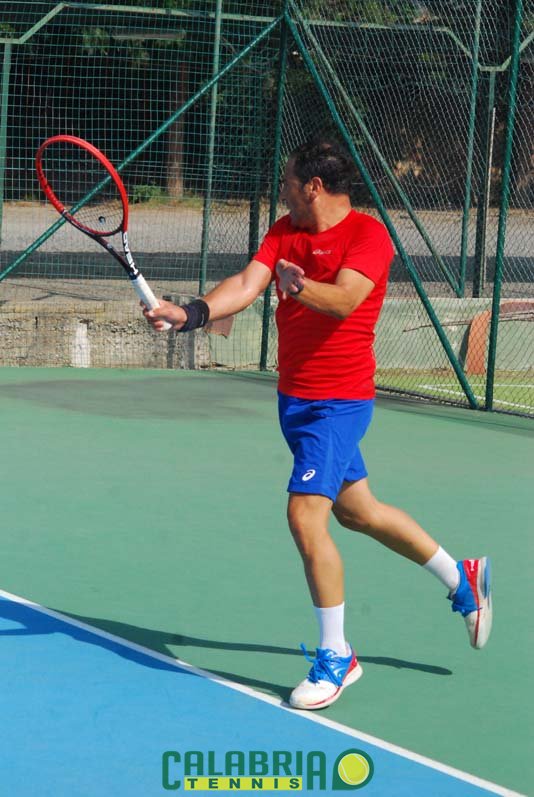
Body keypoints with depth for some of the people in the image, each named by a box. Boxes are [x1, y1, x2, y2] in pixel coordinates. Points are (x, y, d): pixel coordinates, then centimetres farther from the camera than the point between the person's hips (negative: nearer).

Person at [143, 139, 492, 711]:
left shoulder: (368, 234, -15)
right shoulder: (285, 231, 5)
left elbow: (343, 300, -31)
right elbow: (247, 284, -8)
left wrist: (301, 286, -50)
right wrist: (193, 313, -26)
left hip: (339, 401, -8)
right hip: (295, 399, 8)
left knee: (305, 513, -18)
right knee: (357, 512, 21)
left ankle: (335, 657, -4)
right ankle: (460, 578, 41)